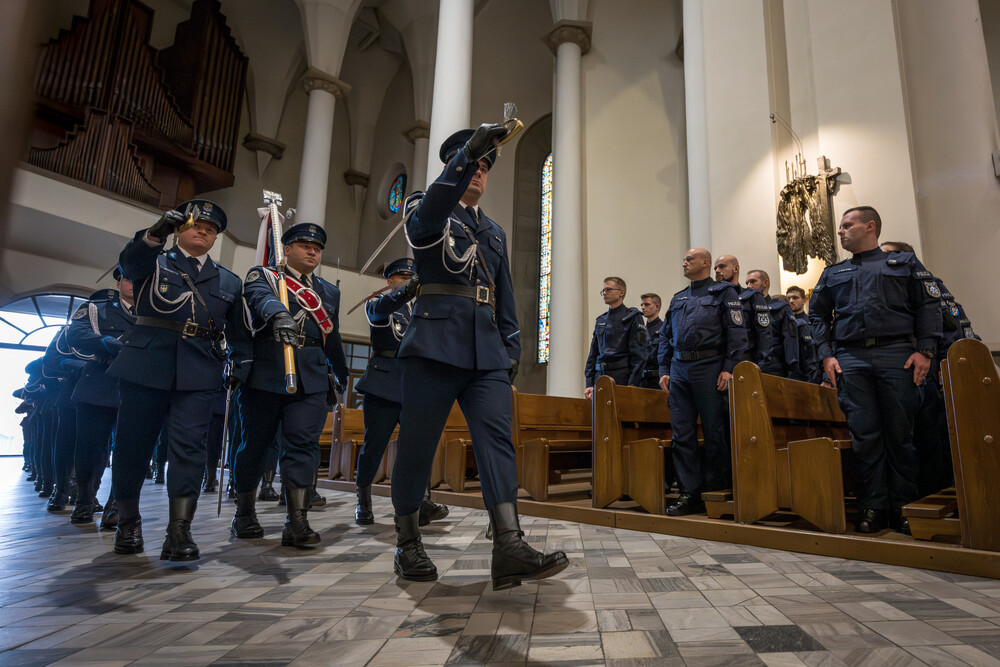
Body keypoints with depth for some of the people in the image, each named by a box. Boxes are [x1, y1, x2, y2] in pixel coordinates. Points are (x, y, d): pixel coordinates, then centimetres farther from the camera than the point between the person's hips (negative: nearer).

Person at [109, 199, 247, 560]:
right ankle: (128, 522, 24)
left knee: (189, 445, -9)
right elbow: (129, 260, -12)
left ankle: (179, 531, -7)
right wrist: (157, 232, -30)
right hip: (147, 364, 0)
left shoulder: (229, 281, 19)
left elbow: (236, 330, 16)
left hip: (198, 372, 1)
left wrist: (241, 363, 2)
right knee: (132, 443, 5)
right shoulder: (153, 263, 13)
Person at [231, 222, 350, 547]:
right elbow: (261, 298, -18)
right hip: (265, 375, -2)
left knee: (303, 445, -7)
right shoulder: (262, 275, 7)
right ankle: (244, 515, 25)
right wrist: (278, 314, -40)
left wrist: (342, 375, 30)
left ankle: (297, 523, -8)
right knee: (255, 443, 7)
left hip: (311, 379, 3)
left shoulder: (330, 292, 20)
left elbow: (333, 338, 26)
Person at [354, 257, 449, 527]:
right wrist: (412, 286, -38)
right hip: (384, 383, -4)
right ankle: (363, 504, 19)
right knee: (374, 443, 1)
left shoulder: (418, 309, 22)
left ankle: (423, 503, -4)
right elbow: (384, 307, -19)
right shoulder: (377, 304, 6)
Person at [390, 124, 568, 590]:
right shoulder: (425, 211, 10)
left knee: (496, 437, -10)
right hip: (436, 342, -4)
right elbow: (430, 212, -18)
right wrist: (467, 152, -26)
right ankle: (407, 546, 17)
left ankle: (509, 548, -15)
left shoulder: (494, 231, 25)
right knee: (417, 444, 0)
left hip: (487, 350, 5)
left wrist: (512, 347, 14)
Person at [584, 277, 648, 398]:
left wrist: (632, 385, -15)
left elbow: (639, 355, -9)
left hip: (622, 379, -5)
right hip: (600, 378, 5)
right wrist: (589, 384, 8)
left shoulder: (632, 318, -1)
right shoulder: (601, 320, 17)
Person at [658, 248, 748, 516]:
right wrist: (664, 370, 9)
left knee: (714, 431, 1)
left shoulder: (723, 292, 6)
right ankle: (689, 493, 8)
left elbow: (737, 332, -4)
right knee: (682, 432, 1)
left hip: (709, 368, -5)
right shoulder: (678, 299, 22)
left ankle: (718, 491, 14)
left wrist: (729, 368, -14)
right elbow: (665, 337, 20)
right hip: (679, 370, 5)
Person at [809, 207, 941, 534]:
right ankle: (872, 507, 4)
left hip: (896, 354, -2)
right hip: (850, 359, 2)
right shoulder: (833, 273, 20)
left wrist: (925, 350, -6)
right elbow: (817, 315, 15)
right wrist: (826, 354, 2)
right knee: (864, 433, -2)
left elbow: (929, 304, 6)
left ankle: (902, 507, 9)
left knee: (900, 433, -1)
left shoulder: (905, 263, 14)